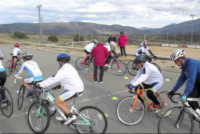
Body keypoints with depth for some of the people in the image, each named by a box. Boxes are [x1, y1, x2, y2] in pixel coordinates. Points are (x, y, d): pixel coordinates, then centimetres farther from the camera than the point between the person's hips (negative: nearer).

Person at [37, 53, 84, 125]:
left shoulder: (63, 70, -15)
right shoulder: (69, 67, 14)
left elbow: (52, 79, -17)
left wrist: (40, 85, -10)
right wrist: (60, 85, 20)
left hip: (74, 90, -10)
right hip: (79, 88, 10)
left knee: (57, 101, -1)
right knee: (62, 99, 25)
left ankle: (71, 116, -1)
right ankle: (66, 116, 32)